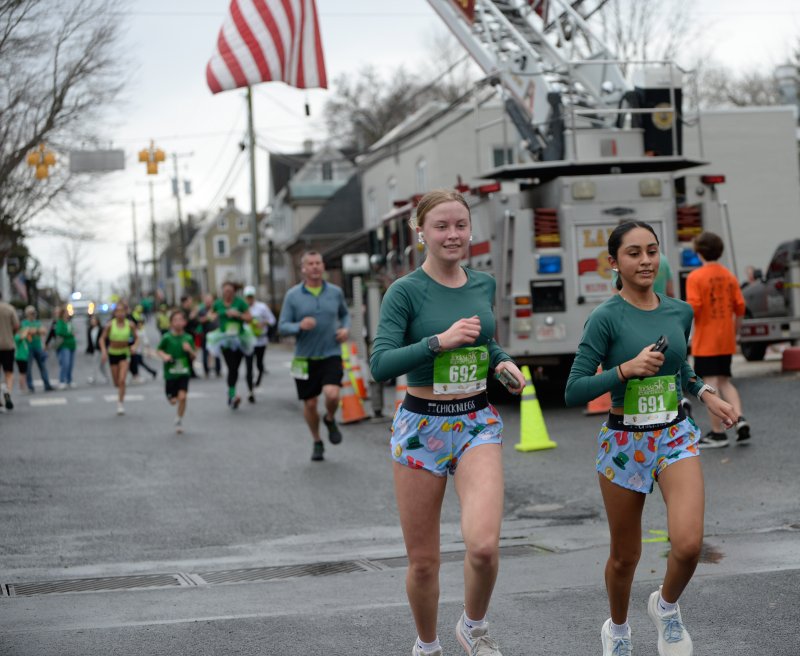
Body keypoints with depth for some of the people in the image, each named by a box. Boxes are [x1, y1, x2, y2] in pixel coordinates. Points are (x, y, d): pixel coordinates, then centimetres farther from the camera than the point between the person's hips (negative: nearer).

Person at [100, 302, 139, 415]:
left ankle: (121, 403, -3)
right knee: (116, 383, 9)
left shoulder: (130, 325, -10)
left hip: (124, 353, -1)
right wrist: (104, 351, -19)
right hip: (112, 353, 1)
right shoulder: (110, 325, -12)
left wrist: (135, 345, -19)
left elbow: (136, 337, 1)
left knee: (122, 380, -14)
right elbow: (102, 339, -6)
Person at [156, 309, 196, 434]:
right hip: (170, 372, 0)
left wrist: (190, 350, -17)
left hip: (184, 372, 0)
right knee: (173, 400, 5)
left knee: (182, 396, -15)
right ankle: (171, 396, 45)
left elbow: (193, 357, 4)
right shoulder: (167, 338, -7)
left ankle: (179, 420, 6)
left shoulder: (188, 338, -2)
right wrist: (164, 356, -14)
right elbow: (159, 350, 6)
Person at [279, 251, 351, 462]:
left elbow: (344, 314, 22)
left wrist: (346, 328, 1)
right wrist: (300, 326, -23)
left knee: (332, 394, -22)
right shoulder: (292, 295, -2)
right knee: (310, 404, 6)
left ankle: (330, 420, 12)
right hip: (305, 358, 0)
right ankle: (317, 442, 29)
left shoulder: (335, 292, 4)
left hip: (331, 355, 0)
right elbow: (282, 326, -3)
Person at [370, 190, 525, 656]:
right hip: (422, 427, -2)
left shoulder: (484, 285, 6)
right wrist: (441, 340, -26)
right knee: (423, 560, 6)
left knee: (484, 545, -18)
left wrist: (504, 362, 4)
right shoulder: (406, 292, -8)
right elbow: (381, 365, -18)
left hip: (479, 424, 2)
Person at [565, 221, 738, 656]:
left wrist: (706, 394, 6)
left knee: (689, 544, -17)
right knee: (625, 556, 11)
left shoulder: (680, 312, 2)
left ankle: (666, 606, 15)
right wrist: (626, 370, -25)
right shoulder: (606, 317, -13)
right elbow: (574, 392, -15)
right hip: (624, 441, -3)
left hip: (676, 436, 3)